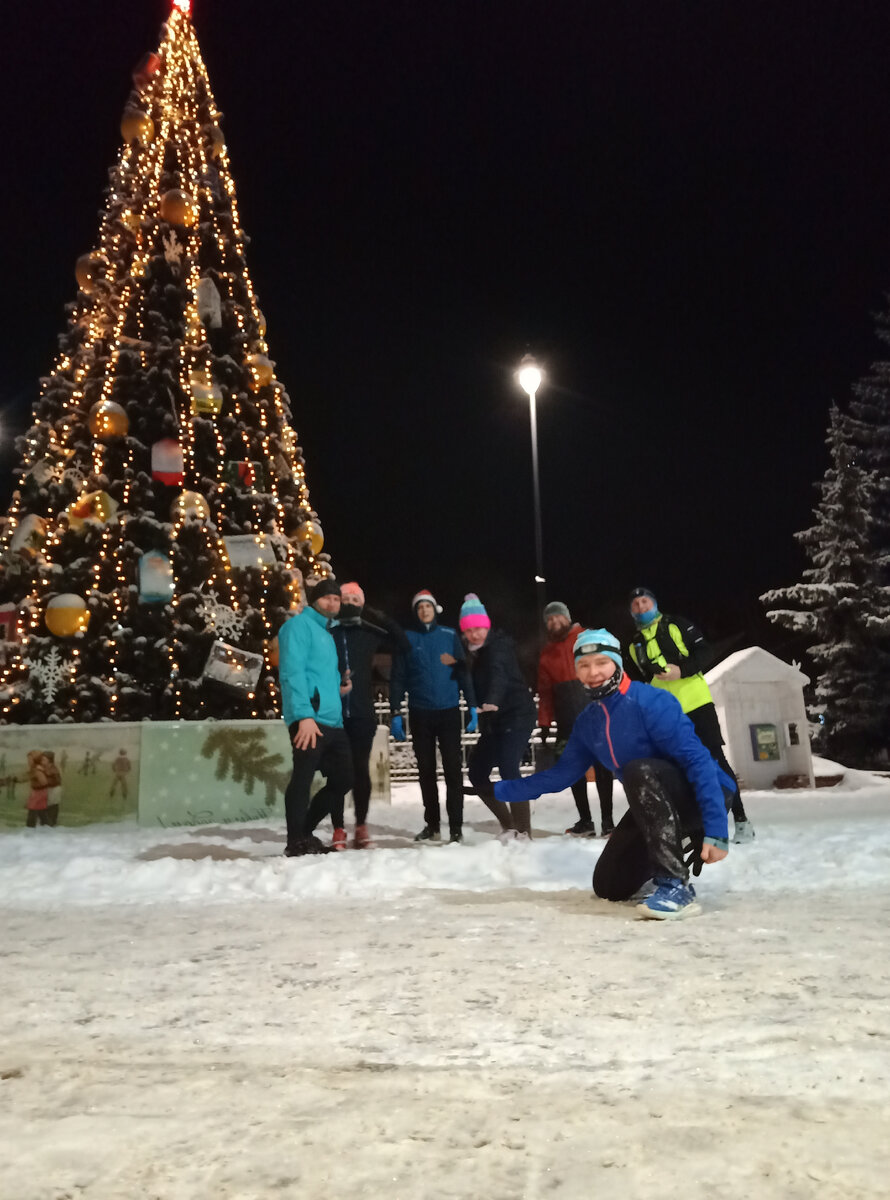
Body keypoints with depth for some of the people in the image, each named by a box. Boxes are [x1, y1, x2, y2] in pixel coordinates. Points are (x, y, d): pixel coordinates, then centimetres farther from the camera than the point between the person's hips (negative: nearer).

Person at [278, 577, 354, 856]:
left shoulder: (327, 633, 25)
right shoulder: (299, 625, -2)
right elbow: (293, 672, -14)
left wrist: (338, 686, 12)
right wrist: (304, 715, -23)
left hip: (333, 721, 9)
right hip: (310, 718, -9)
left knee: (343, 779, 11)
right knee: (303, 778, -9)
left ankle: (304, 831, 23)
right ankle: (296, 841, 0)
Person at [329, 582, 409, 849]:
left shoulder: (368, 632, 9)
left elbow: (402, 644, 16)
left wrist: (384, 620, 4)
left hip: (362, 712, 2)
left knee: (361, 769, 7)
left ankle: (361, 827, 17)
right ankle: (338, 830, 10)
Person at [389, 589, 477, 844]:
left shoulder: (449, 635, 5)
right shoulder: (406, 638, 5)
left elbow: (463, 671, 4)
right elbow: (398, 678, 3)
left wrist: (472, 706, -4)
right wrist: (395, 714, -4)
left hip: (449, 712, -1)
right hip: (420, 714, 1)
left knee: (453, 768, -3)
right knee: (426, 770, 7)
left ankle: (456, 826, 2)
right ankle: (432, 825, 17)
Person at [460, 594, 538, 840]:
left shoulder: (498, 645, -13)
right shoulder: (475, 652, 13)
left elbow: (498, 674, -31)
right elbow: (475, 683, 12)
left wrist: (492, 702, -47)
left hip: (517, 715, -9)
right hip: (494, 721, 9)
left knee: (508, 769, -22)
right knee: (476, 772, 9)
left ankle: (523, 831, -13)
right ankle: (508, 824, 22)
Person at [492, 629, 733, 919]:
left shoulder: (651, 702, -25)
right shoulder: (587, 722, -1)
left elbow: (698, 760, -30)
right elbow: (562, 773, 9)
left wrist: (715, 830, -37)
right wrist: (500, 790, 8)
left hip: (701, 796, -7)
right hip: (654, 804, 7)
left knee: (639, 771, -36)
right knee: (609, 887, 6)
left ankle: (676, 885, -29)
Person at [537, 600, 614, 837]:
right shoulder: (547, 653, 14)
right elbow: (545, 691, 11)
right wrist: (544, 722, 6)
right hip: (567, 719, 4)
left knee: (601, 765, 0)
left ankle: (607, 820, 5)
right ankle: (585, 820, 13)